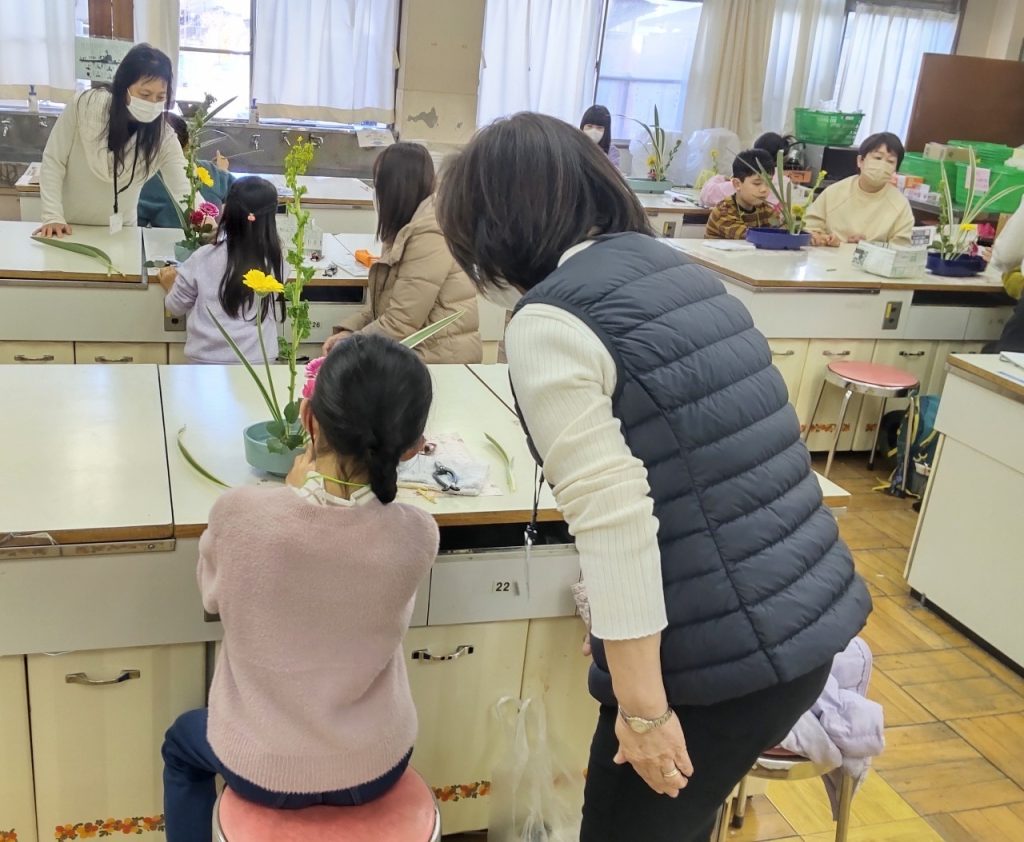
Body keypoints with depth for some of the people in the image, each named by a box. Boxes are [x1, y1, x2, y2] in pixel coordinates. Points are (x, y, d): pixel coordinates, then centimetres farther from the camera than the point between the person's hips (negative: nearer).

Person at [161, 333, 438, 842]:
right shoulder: (417, 537, -23)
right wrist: (311, 494, 2)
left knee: (182, 743, 34)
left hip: (261, 770, -1)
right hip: (374, 770, 1)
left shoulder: (237, 513, -26)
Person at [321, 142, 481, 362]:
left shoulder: (429, 237, -21)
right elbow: (385, 303, 16)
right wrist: (349, 331, 1)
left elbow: (399, 324, -22)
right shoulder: (409, 229, 11)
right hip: (415, 353, 8)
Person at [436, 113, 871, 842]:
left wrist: (642, 707, -14)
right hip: (811, 622, 8)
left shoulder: (549, 324, -13)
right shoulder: (679, 269, 10)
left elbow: (614, 522, -20)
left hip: (719, 660, -7)